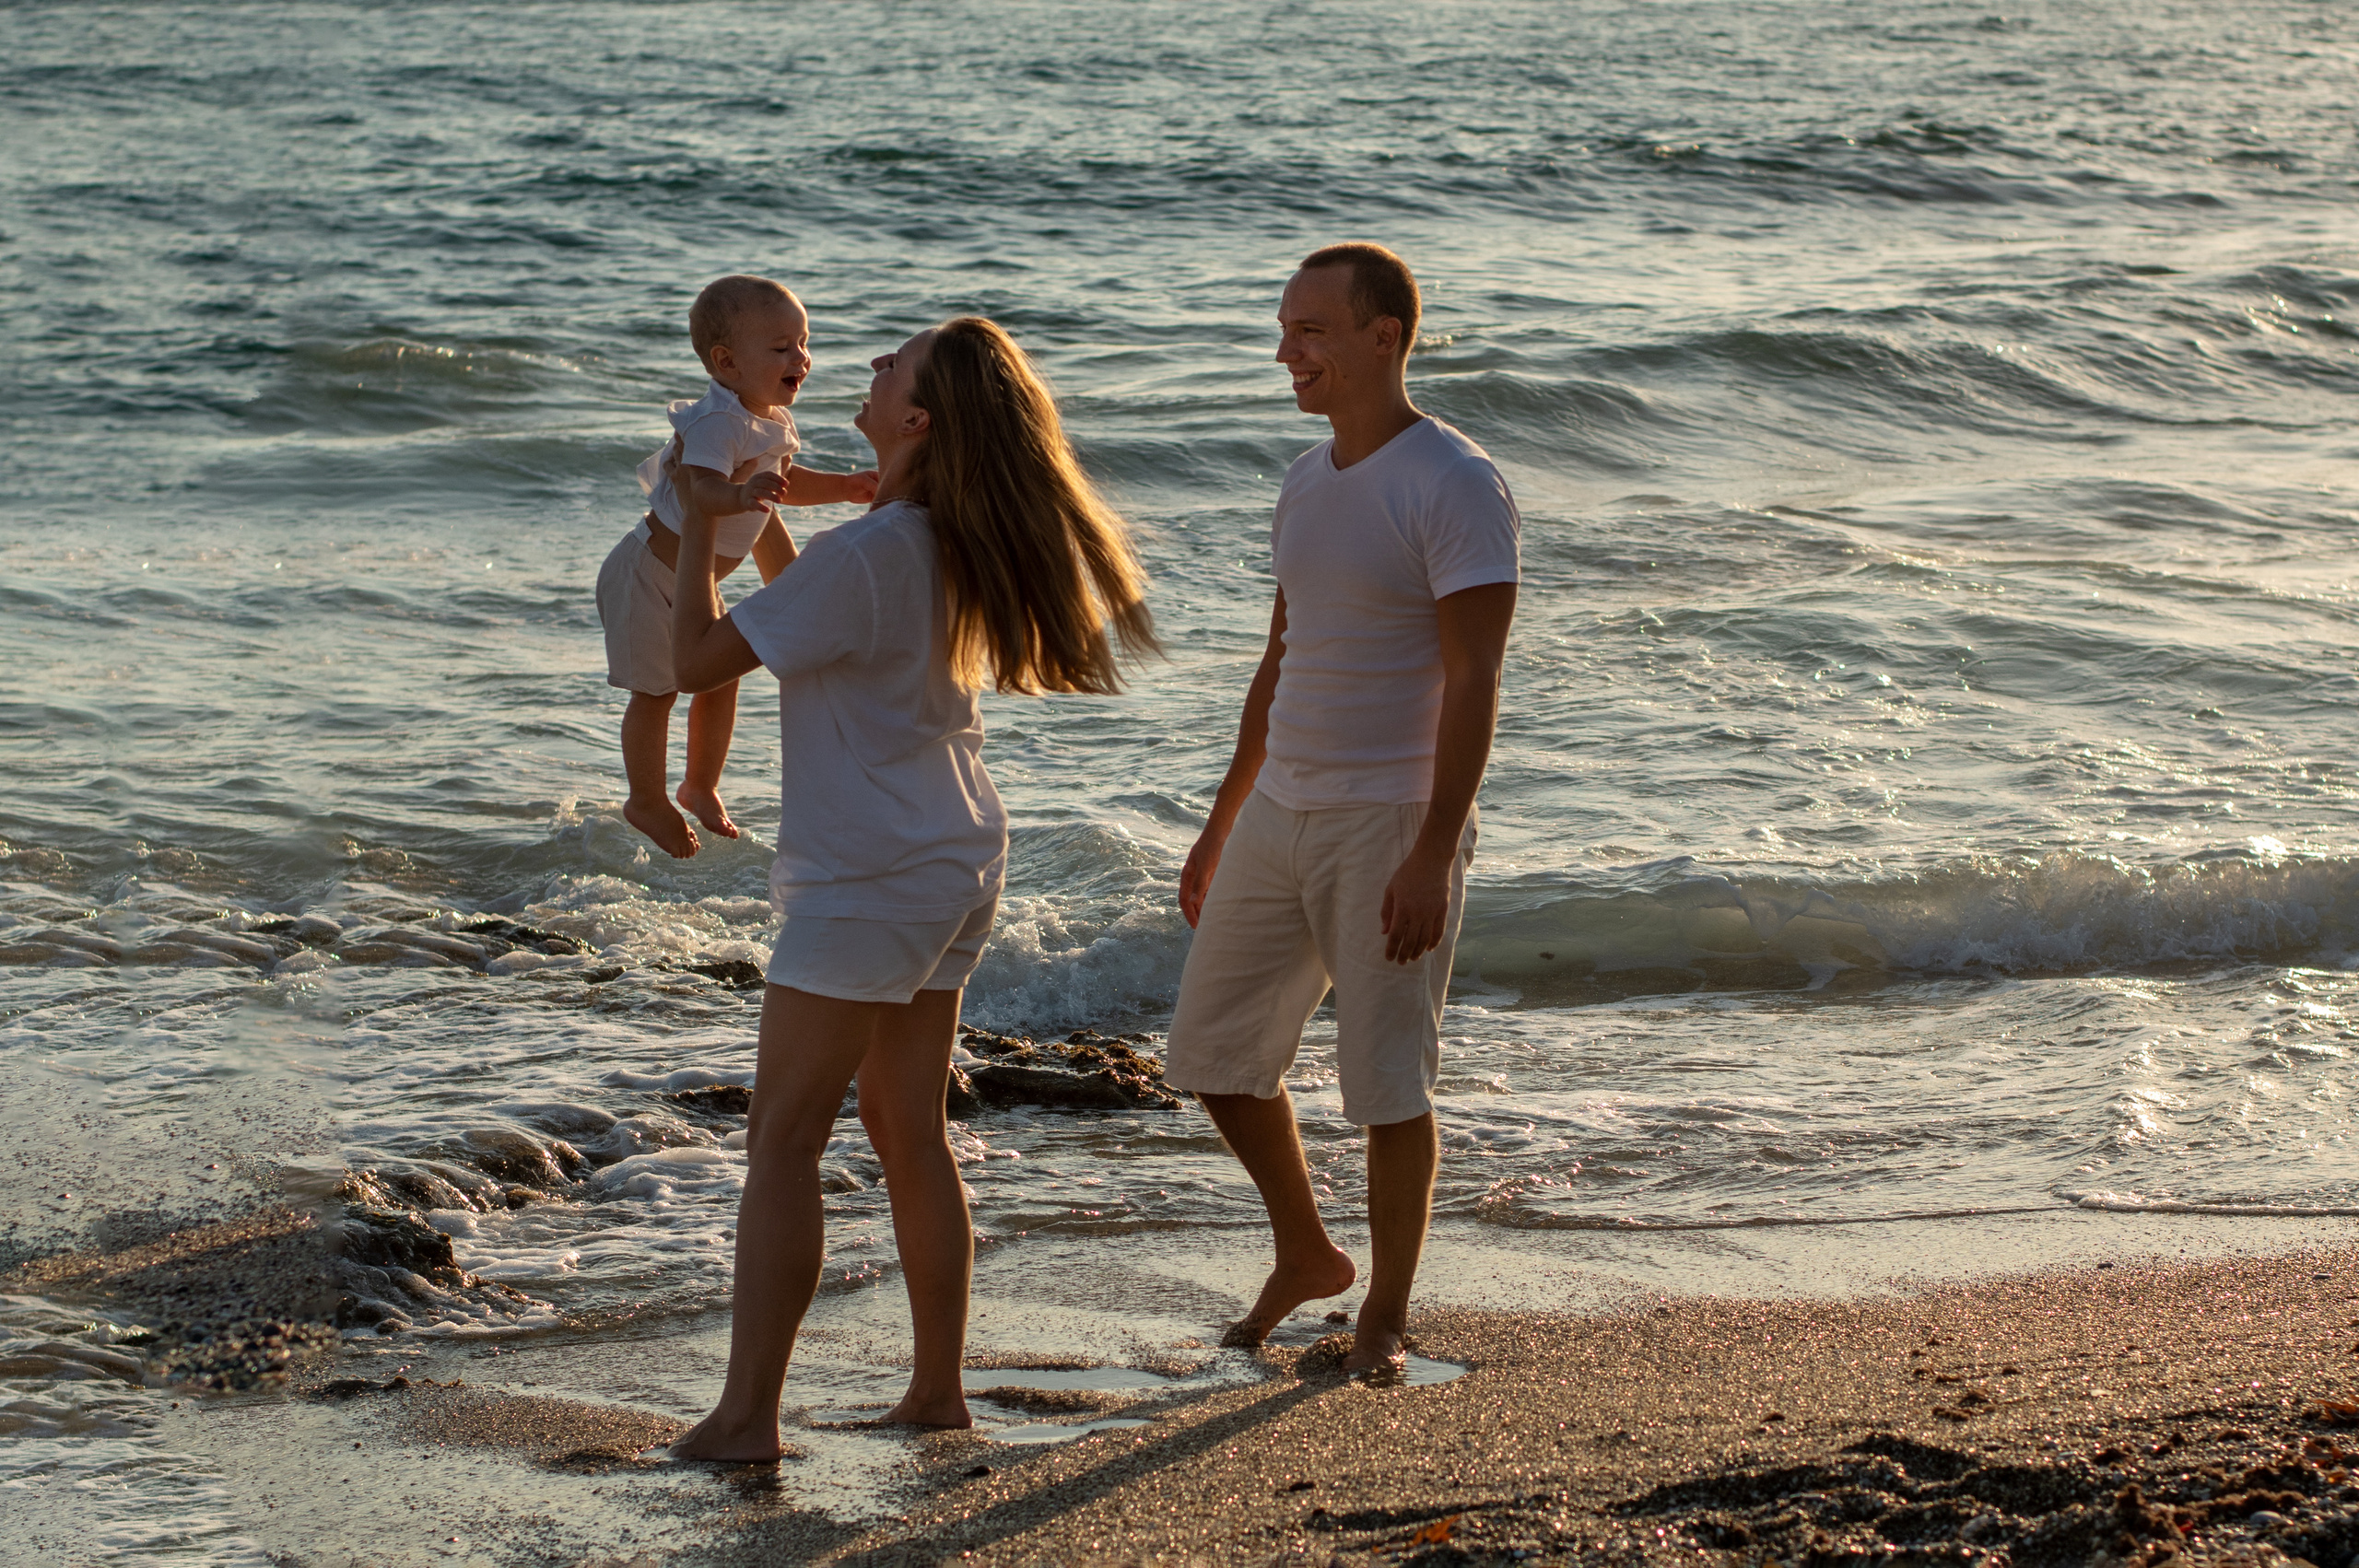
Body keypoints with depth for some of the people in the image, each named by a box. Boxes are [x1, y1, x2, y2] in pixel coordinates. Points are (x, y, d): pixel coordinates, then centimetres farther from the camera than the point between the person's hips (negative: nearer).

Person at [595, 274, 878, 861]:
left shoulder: (772, 421, -1)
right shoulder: (717, 423, -33)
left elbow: (783, 482, 17)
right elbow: (698, 489, -49)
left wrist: (847, 486, 6)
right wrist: (739, 495, -69)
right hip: (649, 575, -9)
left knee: (721, 677, 16)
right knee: (655, 690, 2)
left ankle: (701, 786, 36)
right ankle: (647, 801, 20)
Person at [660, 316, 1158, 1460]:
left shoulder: (861, 558, -23)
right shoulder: (958, 544, 4)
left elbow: (698, 659, -19)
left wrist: (698, 524, -9)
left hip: (866, 882, -9)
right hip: (954, 863, 9)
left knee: (783, 1139, -4)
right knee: (909, 1130, 16)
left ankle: (747, 1414, -4)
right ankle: (937, 1387, 21)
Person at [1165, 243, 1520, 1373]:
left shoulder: (1455, 488, -14)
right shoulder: (1308, 482, 12)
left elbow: (1472, 685, -18)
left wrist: (1431, 856, -24)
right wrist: (1223, 823, 21)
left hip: (1392, 824, -8)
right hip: (1283, 812, 8)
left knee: (1386, 1080, -3)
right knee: (1213, 1054, 10)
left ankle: (1385, 1316, 11)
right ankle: (1305, 1257, 29)